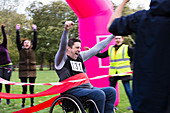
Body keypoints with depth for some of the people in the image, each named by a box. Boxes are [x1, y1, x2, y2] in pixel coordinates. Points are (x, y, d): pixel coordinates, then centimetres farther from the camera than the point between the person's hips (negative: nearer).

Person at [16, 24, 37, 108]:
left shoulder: (32, 49, 9)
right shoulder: (21, 50, 8)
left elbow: (35, 40, 1)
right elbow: (17, 41, 0)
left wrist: (35, 30, -6)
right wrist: (17, 31, -7)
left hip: (32, 71, 1)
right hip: (23, 71, -1)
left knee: (32, 88, 3)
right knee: (24, 88, 0)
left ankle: (32, 103, 11)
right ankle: (23, 103, 11)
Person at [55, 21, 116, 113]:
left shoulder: (80, 56, 17)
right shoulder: (61, 59, -2)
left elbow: (96, 49, 21)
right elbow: (63, 47, -22)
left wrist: (112, 36, 21)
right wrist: (66, 31, -40)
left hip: (87, 87, 8)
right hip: (73, 90, -8)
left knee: (111, 91, -8)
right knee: (99, 94, -28)